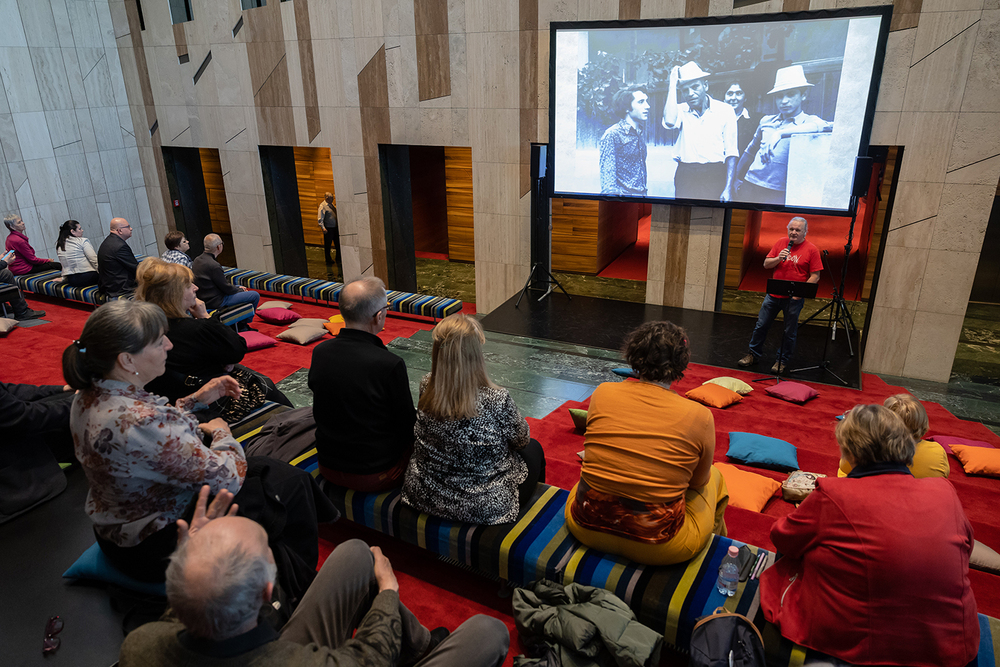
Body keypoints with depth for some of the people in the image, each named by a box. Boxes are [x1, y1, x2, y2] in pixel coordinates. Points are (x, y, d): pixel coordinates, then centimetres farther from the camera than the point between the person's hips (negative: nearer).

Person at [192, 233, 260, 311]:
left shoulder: (197, 259, 2)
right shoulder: (213, 265, -28)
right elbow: (227, 288, -19)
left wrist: (238, 287, 10)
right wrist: (241, 290, 1)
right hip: (216, 301, -10)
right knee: (255, 296, -5)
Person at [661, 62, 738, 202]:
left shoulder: (725, 110, 3)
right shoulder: (679, 110, 7)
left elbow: (731, 153, 1)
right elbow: (670, 122, -19)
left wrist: (728, 189, -9)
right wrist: (672, 84, -8)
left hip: (716, 177, -1)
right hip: (686, 178, 1)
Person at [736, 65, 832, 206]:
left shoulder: (810, 121, 0)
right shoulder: (766, 121, 13)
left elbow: (824, 126, -24)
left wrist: (780, 133, -31)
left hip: (778, 195, -4)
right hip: (750, 188, 4)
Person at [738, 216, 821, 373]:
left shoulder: (811, 250, -5)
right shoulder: (780, 242, 4)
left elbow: (815, 276, -6)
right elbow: (766, 264, 6)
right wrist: (778, 258, -14)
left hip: (794, 298, -3)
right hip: (773, 295, 3)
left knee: (789, 332, 7)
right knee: (761, 325, 9)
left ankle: (782, 360, 21)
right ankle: (753, 354, 24)